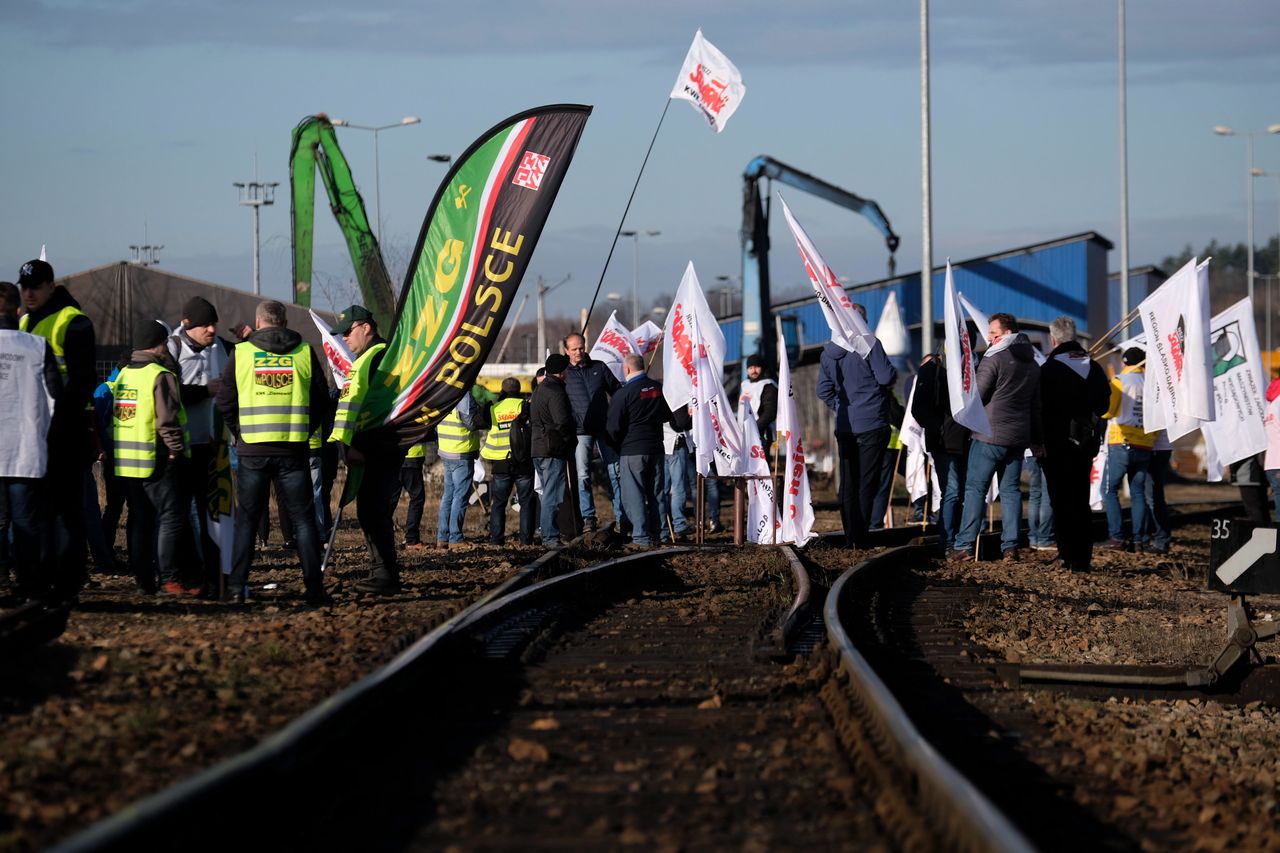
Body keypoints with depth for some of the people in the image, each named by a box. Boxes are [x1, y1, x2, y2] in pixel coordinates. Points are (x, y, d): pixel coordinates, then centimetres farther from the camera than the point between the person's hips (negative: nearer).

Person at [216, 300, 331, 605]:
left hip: (252, 450, 0)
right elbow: (321, 400, 8)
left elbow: (224, 401, 5)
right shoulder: (305, 353, 3)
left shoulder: (240, 353, 1)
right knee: (303, 518, 5)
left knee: (247, 519, 8)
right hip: (294, 450, 0)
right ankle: (314, 588, 0)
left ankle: (236, 587, 3)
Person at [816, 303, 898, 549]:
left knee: (848, 483, 8)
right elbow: (887, 377, -17)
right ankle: (860, 538, -7)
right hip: (872, 425, -5)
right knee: (867, 481, -3)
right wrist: (894, 375, 5)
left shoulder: (829, 351, 9)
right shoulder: (869, 344, -11)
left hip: (844, 426, 5)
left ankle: (850, 538, 8)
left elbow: (824, 390, 10)